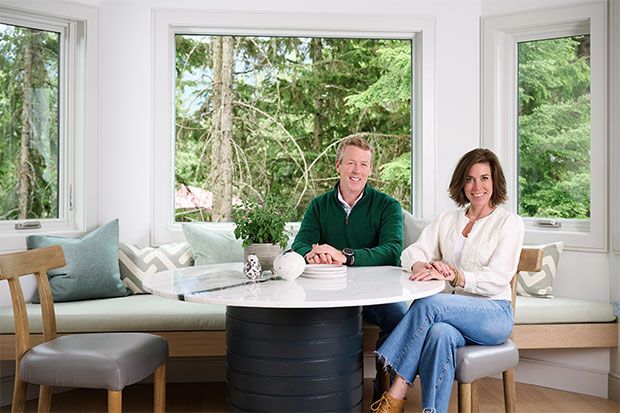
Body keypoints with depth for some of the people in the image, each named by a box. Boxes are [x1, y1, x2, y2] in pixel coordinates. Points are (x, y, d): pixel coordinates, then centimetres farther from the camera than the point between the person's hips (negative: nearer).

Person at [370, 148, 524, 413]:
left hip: (493, 314, -3)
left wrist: (454, 276, -26)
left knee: (428, 303, -32)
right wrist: (423, 266, -18)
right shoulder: (447, 220, 16)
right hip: (451, 310, 3)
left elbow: (497, 280, -10)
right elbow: (411, 253, 6)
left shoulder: (509, 223, 2)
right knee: (441, 334, -35)